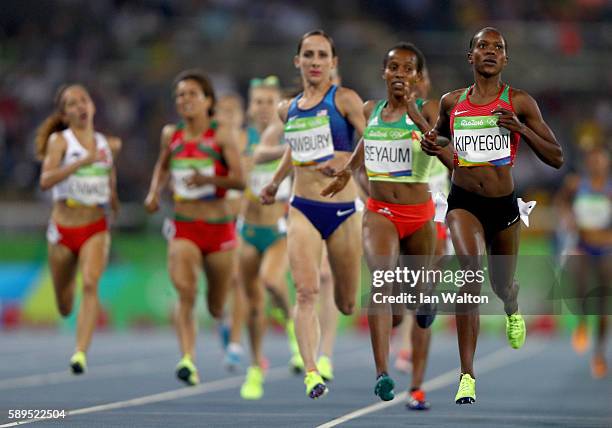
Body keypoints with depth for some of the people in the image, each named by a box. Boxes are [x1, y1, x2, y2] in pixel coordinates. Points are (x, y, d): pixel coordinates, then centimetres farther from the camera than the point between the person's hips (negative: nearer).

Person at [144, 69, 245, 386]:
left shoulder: (223, 135, -6)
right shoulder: (170, 135, 6)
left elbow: (240, 180, -13)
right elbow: (162, 166, 26)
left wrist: (210, 179, -29)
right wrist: (154, 192, 8)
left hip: (219, 227, -1)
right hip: (183, 227, 2)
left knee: (217, 307, 10)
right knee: (185, 291, -24)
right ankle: (188, 361, -32)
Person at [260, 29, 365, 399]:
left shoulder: (344, 99, -4)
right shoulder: (288, 109, 12)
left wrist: (344, 163, -29)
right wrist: (275, 182, 36)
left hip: (343, 210, -3)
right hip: (303, 211, 3)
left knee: (347, 305, 8)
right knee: (306, 292, -19)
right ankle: (311, 372, -28)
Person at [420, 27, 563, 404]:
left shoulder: (519, 102, -4)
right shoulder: (452, 102, 4)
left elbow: (556, 158, -4)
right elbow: (438, 135, 26)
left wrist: (521, 129, -19)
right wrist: (433, 145, 1)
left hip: (504, 204, 1)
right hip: (464, 202, -1)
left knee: (502, 284, 18)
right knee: (472, 266, -27)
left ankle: (512, 311, 62)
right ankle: (468, 376, -30)